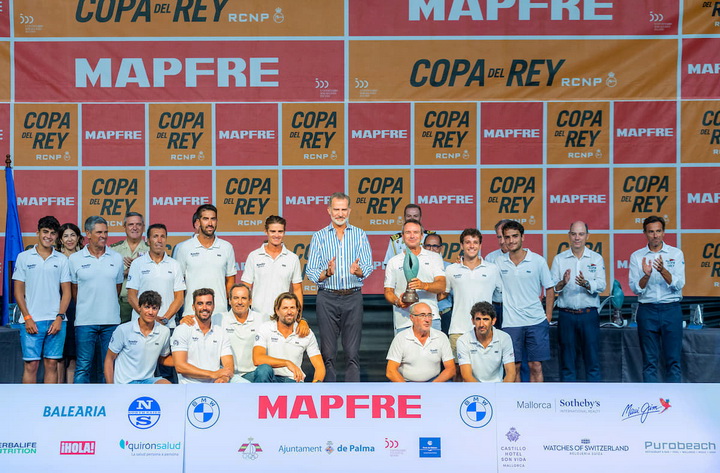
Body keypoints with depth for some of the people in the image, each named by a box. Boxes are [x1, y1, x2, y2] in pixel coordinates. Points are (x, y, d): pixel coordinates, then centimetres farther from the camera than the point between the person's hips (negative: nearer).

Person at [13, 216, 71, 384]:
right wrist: (27, 318, -6)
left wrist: (59, 318, -5)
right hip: (31, 321, -1)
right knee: (31, 365, -2)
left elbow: (66, 292, 7)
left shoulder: (61, 260, 8)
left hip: (55, 321, 1)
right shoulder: (24, 257, 5)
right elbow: (18, 291, 3)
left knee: (51, 364, 5)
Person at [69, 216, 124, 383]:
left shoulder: (117, 258, 7)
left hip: (111, 321, 2)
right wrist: (85, 308, 9)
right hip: (85, 321, -2)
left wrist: (108, 308, 10)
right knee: (83, 366, 1)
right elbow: (74, 290, 10)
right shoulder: (75, 259, 2)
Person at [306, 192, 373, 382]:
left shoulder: (360, 235, 8)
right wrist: (327, 273, -19)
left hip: (353, 297, 0)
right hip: (327, 297, 0)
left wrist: (357, 271, -24)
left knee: (353, 352, -1)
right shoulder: (319, 237, 7)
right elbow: (311, 273, 1)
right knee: (328, 352, 2)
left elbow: (367, 268, -2)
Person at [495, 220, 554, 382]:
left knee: (536, 366, 1)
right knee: (514, 367, 4)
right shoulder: (499, 263, 4)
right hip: (510, 322, 1)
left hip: (536, 321, -1)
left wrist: (548, 316, 2)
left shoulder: (538, 261, 0)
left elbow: (549, 289, 7)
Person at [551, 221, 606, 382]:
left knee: (592, 359, 0)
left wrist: (586, 284, -26)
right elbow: (551, 287, 0)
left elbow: (601, 285, -6)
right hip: (566, 315, 1)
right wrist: (563, 283, -21)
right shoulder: (559, 259, 8)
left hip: (589, 315, -1)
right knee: (567, 361, 5)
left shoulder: (596, 258, 7)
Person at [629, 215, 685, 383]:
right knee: (649, 362, 4)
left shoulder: (676, 254, 4)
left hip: (671, 310, 0)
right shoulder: (636, 256, 5)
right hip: (647, 311, 1)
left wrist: (663, 270, -23)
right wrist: (646, 275, -21)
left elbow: (678, 284, -6)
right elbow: (635, 289, -2)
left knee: (674, 360, 0)